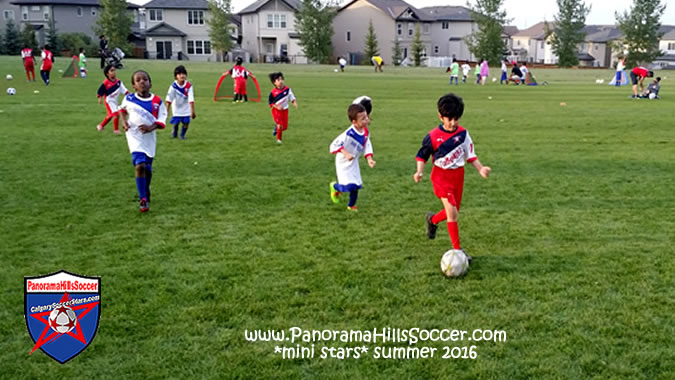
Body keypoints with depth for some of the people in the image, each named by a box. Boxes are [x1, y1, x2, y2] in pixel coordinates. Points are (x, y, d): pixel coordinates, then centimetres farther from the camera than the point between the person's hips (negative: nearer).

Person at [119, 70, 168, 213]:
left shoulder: (157, 101, -4)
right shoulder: (129, 99, -2)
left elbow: (161, 121, -6)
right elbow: (123, 110, 20)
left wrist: (151, 127, -25)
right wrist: (124, 122, 2)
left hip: (150, 138, 2)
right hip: (135, 136, -2)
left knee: (148, 168, 14)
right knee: (140, 165, -19)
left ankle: (145, 194, 40)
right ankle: (143, 199, -12)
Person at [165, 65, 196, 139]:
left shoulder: (189, 86, -20)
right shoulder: (173, 86, -22)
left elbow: (191, 100, -20)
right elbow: (168, 99, -20)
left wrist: (192, 111, -20)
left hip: (186, 108, 1)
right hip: (176, 108, -1)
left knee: (186, 122, -5)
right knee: (176, 122, 0)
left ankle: (182, 135, 24)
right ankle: (174, 133, 36)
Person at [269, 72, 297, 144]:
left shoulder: (287, 89, -6)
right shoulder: (273, 92, -14)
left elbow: (292, 98, 2)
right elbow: (270, 103, -8)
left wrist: (295, 103, -16)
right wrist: (277, 107, -22)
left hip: (285, 110, 4)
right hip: (276, 111, -4)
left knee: (285, 127, 6)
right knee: (280, 125, -14)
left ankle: (276, 127, 40)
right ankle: (279, 139, 11)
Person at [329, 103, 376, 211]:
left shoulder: (365, 132, -8)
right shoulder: (348, 134, -32)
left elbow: (367, 145, 6)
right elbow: (334, 145, -30)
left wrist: (369, 159, -8)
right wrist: (346, 154, -42)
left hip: (354, 163, 7)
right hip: (343, 163, -7)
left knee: (356, 186, 12)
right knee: (349, 186, -15)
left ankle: (351, 205, 37)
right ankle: (335, 187, 19)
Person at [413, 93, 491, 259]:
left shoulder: (463, 133, -3)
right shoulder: (433, 136, -12)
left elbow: (470, 155, 5)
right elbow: (422, 155, -1)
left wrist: (480, 168, -9)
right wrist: (419, 171, -16)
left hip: (458, 175, 5)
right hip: (441, 176, -5)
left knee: (453, 212, 15)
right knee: (452, 213, -13)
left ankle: (432, 220, 47)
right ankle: (457, 249, -4)